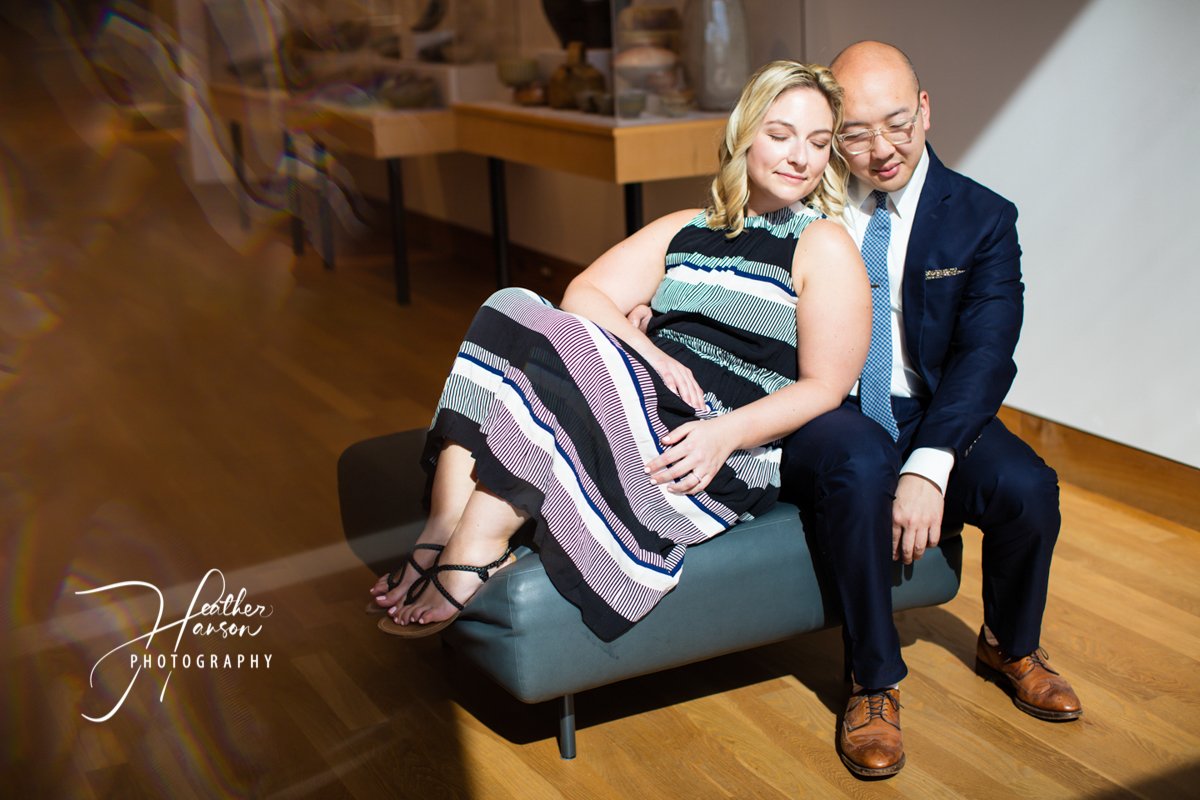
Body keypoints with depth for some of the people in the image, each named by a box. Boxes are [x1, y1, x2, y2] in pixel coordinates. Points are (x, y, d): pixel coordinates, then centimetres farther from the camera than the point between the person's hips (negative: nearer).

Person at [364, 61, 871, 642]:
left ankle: (477, 549, -27)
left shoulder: (824, 246, 4)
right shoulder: (685, 229, 20)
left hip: (725, 461, -6)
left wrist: (725, 433, -19)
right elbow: (584, 294, 8)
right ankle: (446, 528, -29)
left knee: (547, 338, -26)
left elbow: (823, 387, -4)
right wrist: (647, 352, -12)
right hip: (646, 407, 6)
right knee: (513, 308, -17)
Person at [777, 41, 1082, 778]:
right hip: (825, 413, -1)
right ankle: (876, 683, -14)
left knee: (1029, 488, -24)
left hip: (931, 411, 2)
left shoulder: (983, 218, -2)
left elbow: (986, 355, -13)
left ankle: (1010, 646, 11)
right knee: (862, 469, -35)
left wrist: (929, 466, -29)